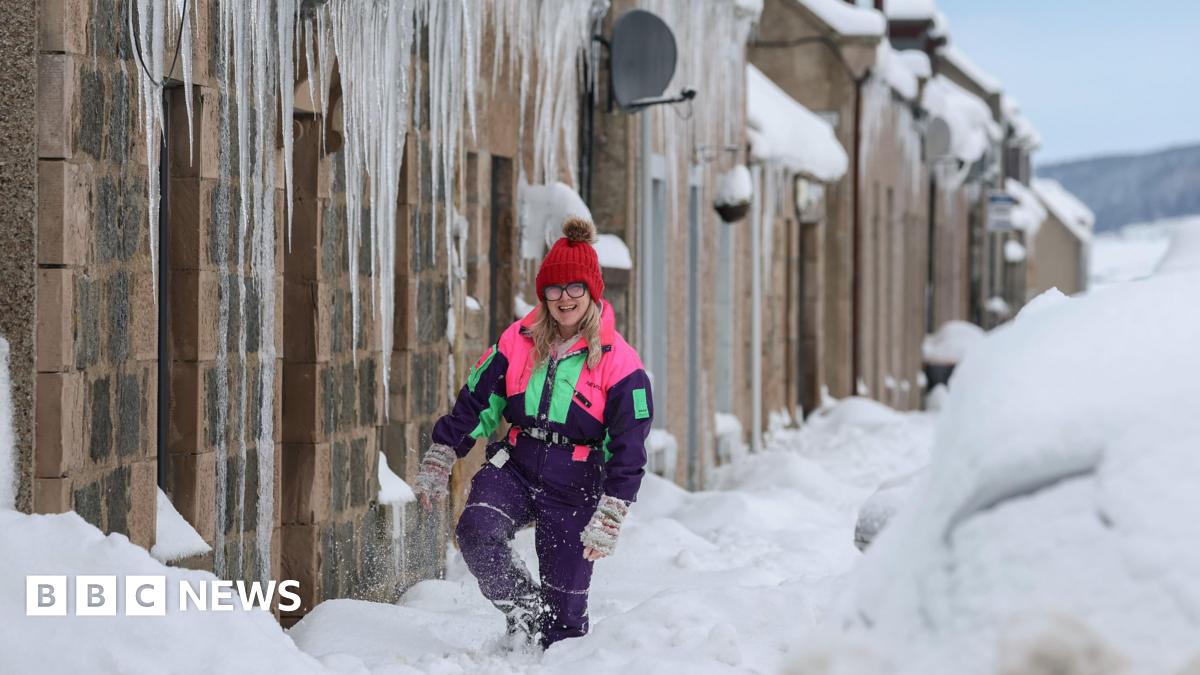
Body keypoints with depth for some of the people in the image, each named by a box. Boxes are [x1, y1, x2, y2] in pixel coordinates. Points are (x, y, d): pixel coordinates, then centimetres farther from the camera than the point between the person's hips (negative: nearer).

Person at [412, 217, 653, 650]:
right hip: (514, 468, 2)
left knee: (564, 608, -1)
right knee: (476, 532, -28)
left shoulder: (619, 362, -6)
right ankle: (523, 610, -6)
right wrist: (438, 460, 7)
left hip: (575, 488, -2)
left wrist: (609, 517, -12)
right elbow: (475, 402, 10)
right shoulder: (519, 342, 3)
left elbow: (628, 450, -6)